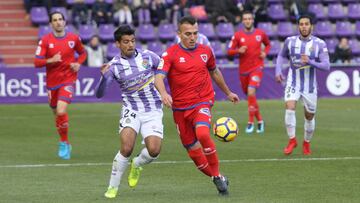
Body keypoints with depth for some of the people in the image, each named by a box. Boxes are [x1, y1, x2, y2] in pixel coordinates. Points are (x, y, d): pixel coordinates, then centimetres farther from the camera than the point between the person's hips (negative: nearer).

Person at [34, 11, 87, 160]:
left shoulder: (74, 38, 0)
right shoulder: (45, 40, -4)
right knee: (56, 113, 11)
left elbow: (82, 53, 18)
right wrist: (50, 60, -26)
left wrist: (78, 63, -2)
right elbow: (37, 62, -8)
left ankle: (64, 143, -2)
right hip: (52, 82, 2)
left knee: (61, 111, -20)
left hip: (68, 80, -2)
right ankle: (65, 143, 32)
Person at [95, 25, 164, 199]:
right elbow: (99, 94, -12)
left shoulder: (148, 56, -1)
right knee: (126, 148, -23)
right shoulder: (114, 66, -6)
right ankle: (112, 188, -5)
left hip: (153, 112, 1)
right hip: (131, 111, -1)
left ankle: (137, 165, 18)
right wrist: (104, 76, -30)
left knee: (154, 150, -18)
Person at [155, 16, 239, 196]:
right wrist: (163, 93, -40)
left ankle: (217, 174, -14)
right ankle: (217, 178, 24)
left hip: (202, 102, 0)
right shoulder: (171, 53, -6)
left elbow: (214, 72, 24)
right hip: (180, 107, 0)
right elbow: (159, 77, -19)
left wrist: (228, 93, 35)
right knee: (193, 150, 4)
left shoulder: (205, 51, 5)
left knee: (203, 134, -29)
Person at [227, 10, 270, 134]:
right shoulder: (238, 35, 0)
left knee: (251, 92, -22)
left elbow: (268, 44, 21)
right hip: (243, 70, 2)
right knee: (250, 95, 10)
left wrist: (265, 52, 1)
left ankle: (251, 122, -14)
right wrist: (238, 51, -19)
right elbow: (229, 51, 0)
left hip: (256, 68, -2)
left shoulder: (260, 34, 2)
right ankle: (260, 120, 28)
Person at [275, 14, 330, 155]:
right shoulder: (290, 41, -2)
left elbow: (326, 66, -13)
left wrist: (310, 62, -28)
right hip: (293, 84, 0)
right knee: (289, 108, -23)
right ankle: (292, 140, -10)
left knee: (309, 117, 8)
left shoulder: (319, 44, -8)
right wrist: (278, 71, 2)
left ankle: (306, 143, 32)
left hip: (310, 87, 0)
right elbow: (281, 56, 17)